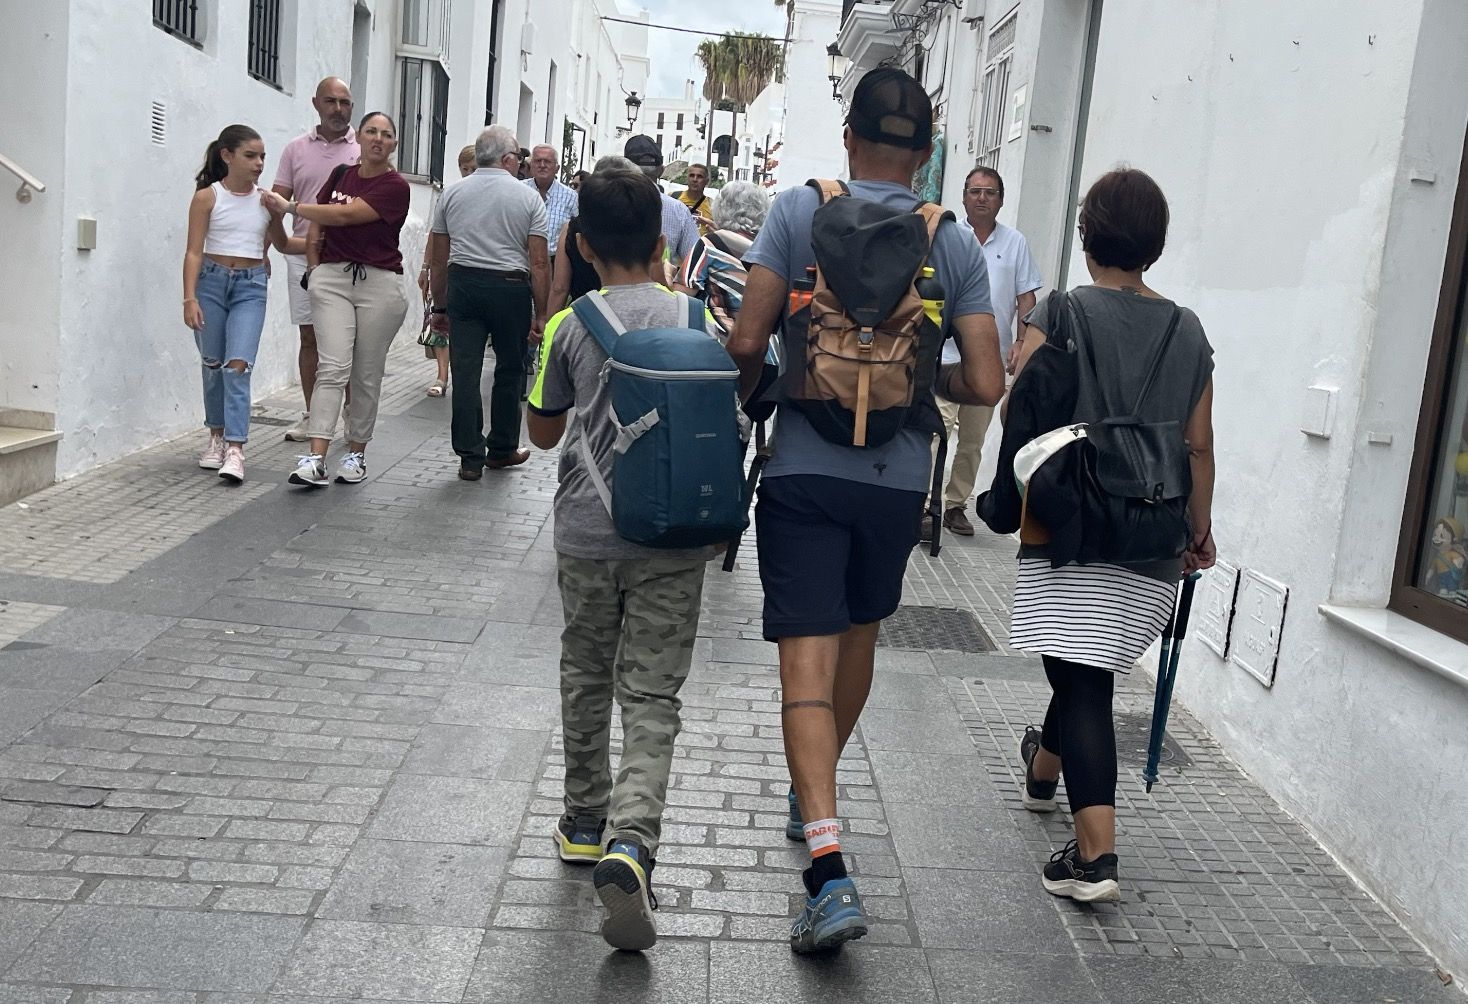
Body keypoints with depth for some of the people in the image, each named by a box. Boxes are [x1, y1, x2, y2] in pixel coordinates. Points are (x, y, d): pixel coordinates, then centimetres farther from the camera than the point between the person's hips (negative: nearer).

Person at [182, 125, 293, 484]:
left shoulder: (265, 199, 6)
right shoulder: (207, 197, -2)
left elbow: (282, 244, 20)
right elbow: (194, 251, -5)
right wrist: (189, 298, -13)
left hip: (250, 286, 1)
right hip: (212, 281, -1)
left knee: (238, 365, -12)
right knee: (212, 364, 8)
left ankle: (235, 448, -16)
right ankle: (217, 436, 25)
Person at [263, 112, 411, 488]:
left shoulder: (395, 187, -5)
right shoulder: (341, 175, 12)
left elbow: (344, 215, -13)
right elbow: (317, 226, 21)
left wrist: (289, 207, -5)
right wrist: (313, 266, 10)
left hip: (379, 283, -2)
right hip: (332, 278, 3)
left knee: (367, 375, 4)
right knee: (333, 368, -10)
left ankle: (356, 454, 17)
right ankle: (315, 459, -16)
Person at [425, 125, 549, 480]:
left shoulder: (452, 194, 7)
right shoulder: (528, 197, -1)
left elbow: (437, 259, 9)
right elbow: (539, 262, -5)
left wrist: (440, 306, 17)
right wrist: (540, 313, 0)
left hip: (462, 283, 2)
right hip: (510, 287, -2)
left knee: (465, 371, 2)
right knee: (509, 370, 13)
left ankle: (470, 457, 3)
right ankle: (501, 449, 23)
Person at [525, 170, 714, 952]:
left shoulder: (568, 327, -1)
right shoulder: (695, 317, -1)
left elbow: (542, 433, 9)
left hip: (587, 531, 1)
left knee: (586, 676, 19)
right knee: (651, 696, 1)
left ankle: (586, 822, 32)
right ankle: (629, 839, -17)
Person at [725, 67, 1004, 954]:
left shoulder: (800, 211, -4)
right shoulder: (955, 244, 2)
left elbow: (747, 340, -10)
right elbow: (986, 384, -2)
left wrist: (749, 391, 11)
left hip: (805, 470, -3)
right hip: (899, 477, 3)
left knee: (808, 656, -4)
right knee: (859, 632, 24)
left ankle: (830, 867, -15)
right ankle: (814, 795, 44)